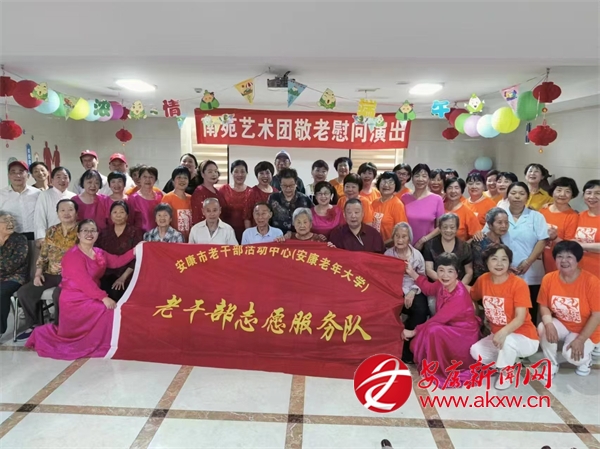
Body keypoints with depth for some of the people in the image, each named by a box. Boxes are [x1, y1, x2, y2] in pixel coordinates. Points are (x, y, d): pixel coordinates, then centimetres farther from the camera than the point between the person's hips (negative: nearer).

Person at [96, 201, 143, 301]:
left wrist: (123, 277, -13)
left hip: (126, 276, -2)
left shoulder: (135, 232, 2)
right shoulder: (104, 233, 14)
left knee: (115, 294, -28)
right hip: (106, 275, 2)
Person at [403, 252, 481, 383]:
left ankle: (440, 370, -11)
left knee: (433, 331, -32)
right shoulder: (442, 284, -8)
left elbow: (438, 319, -28)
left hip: (464, 334, -8)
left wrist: (413, 331, -21)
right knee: (417, 343, -6)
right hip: (448, 329, 8)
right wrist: (412, 273, 6)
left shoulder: (459, 295, -30)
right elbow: (429, 289, 17)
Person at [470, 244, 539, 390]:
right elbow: (472, 297, 14)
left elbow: (520, 318, -27)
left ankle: (506, 373, -5)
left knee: (506, 340, -36)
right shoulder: (483, 280, -6)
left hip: (524, 338, -6)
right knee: (476, 351, -14)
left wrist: (504, 332, -43)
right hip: (497, 334, 6)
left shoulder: (519, 284, -21)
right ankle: (510, 361, 13)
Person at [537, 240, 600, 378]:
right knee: (542, 329, -28)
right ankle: (552, 363, -1)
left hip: (585, 330, -3)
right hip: (561, 325, 3)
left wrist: (580, 340, -22)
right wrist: (549, 324, -25)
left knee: (571, 355, -27)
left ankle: (585, 359, 13)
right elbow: (544, 306, -3)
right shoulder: (548, 279, -13)